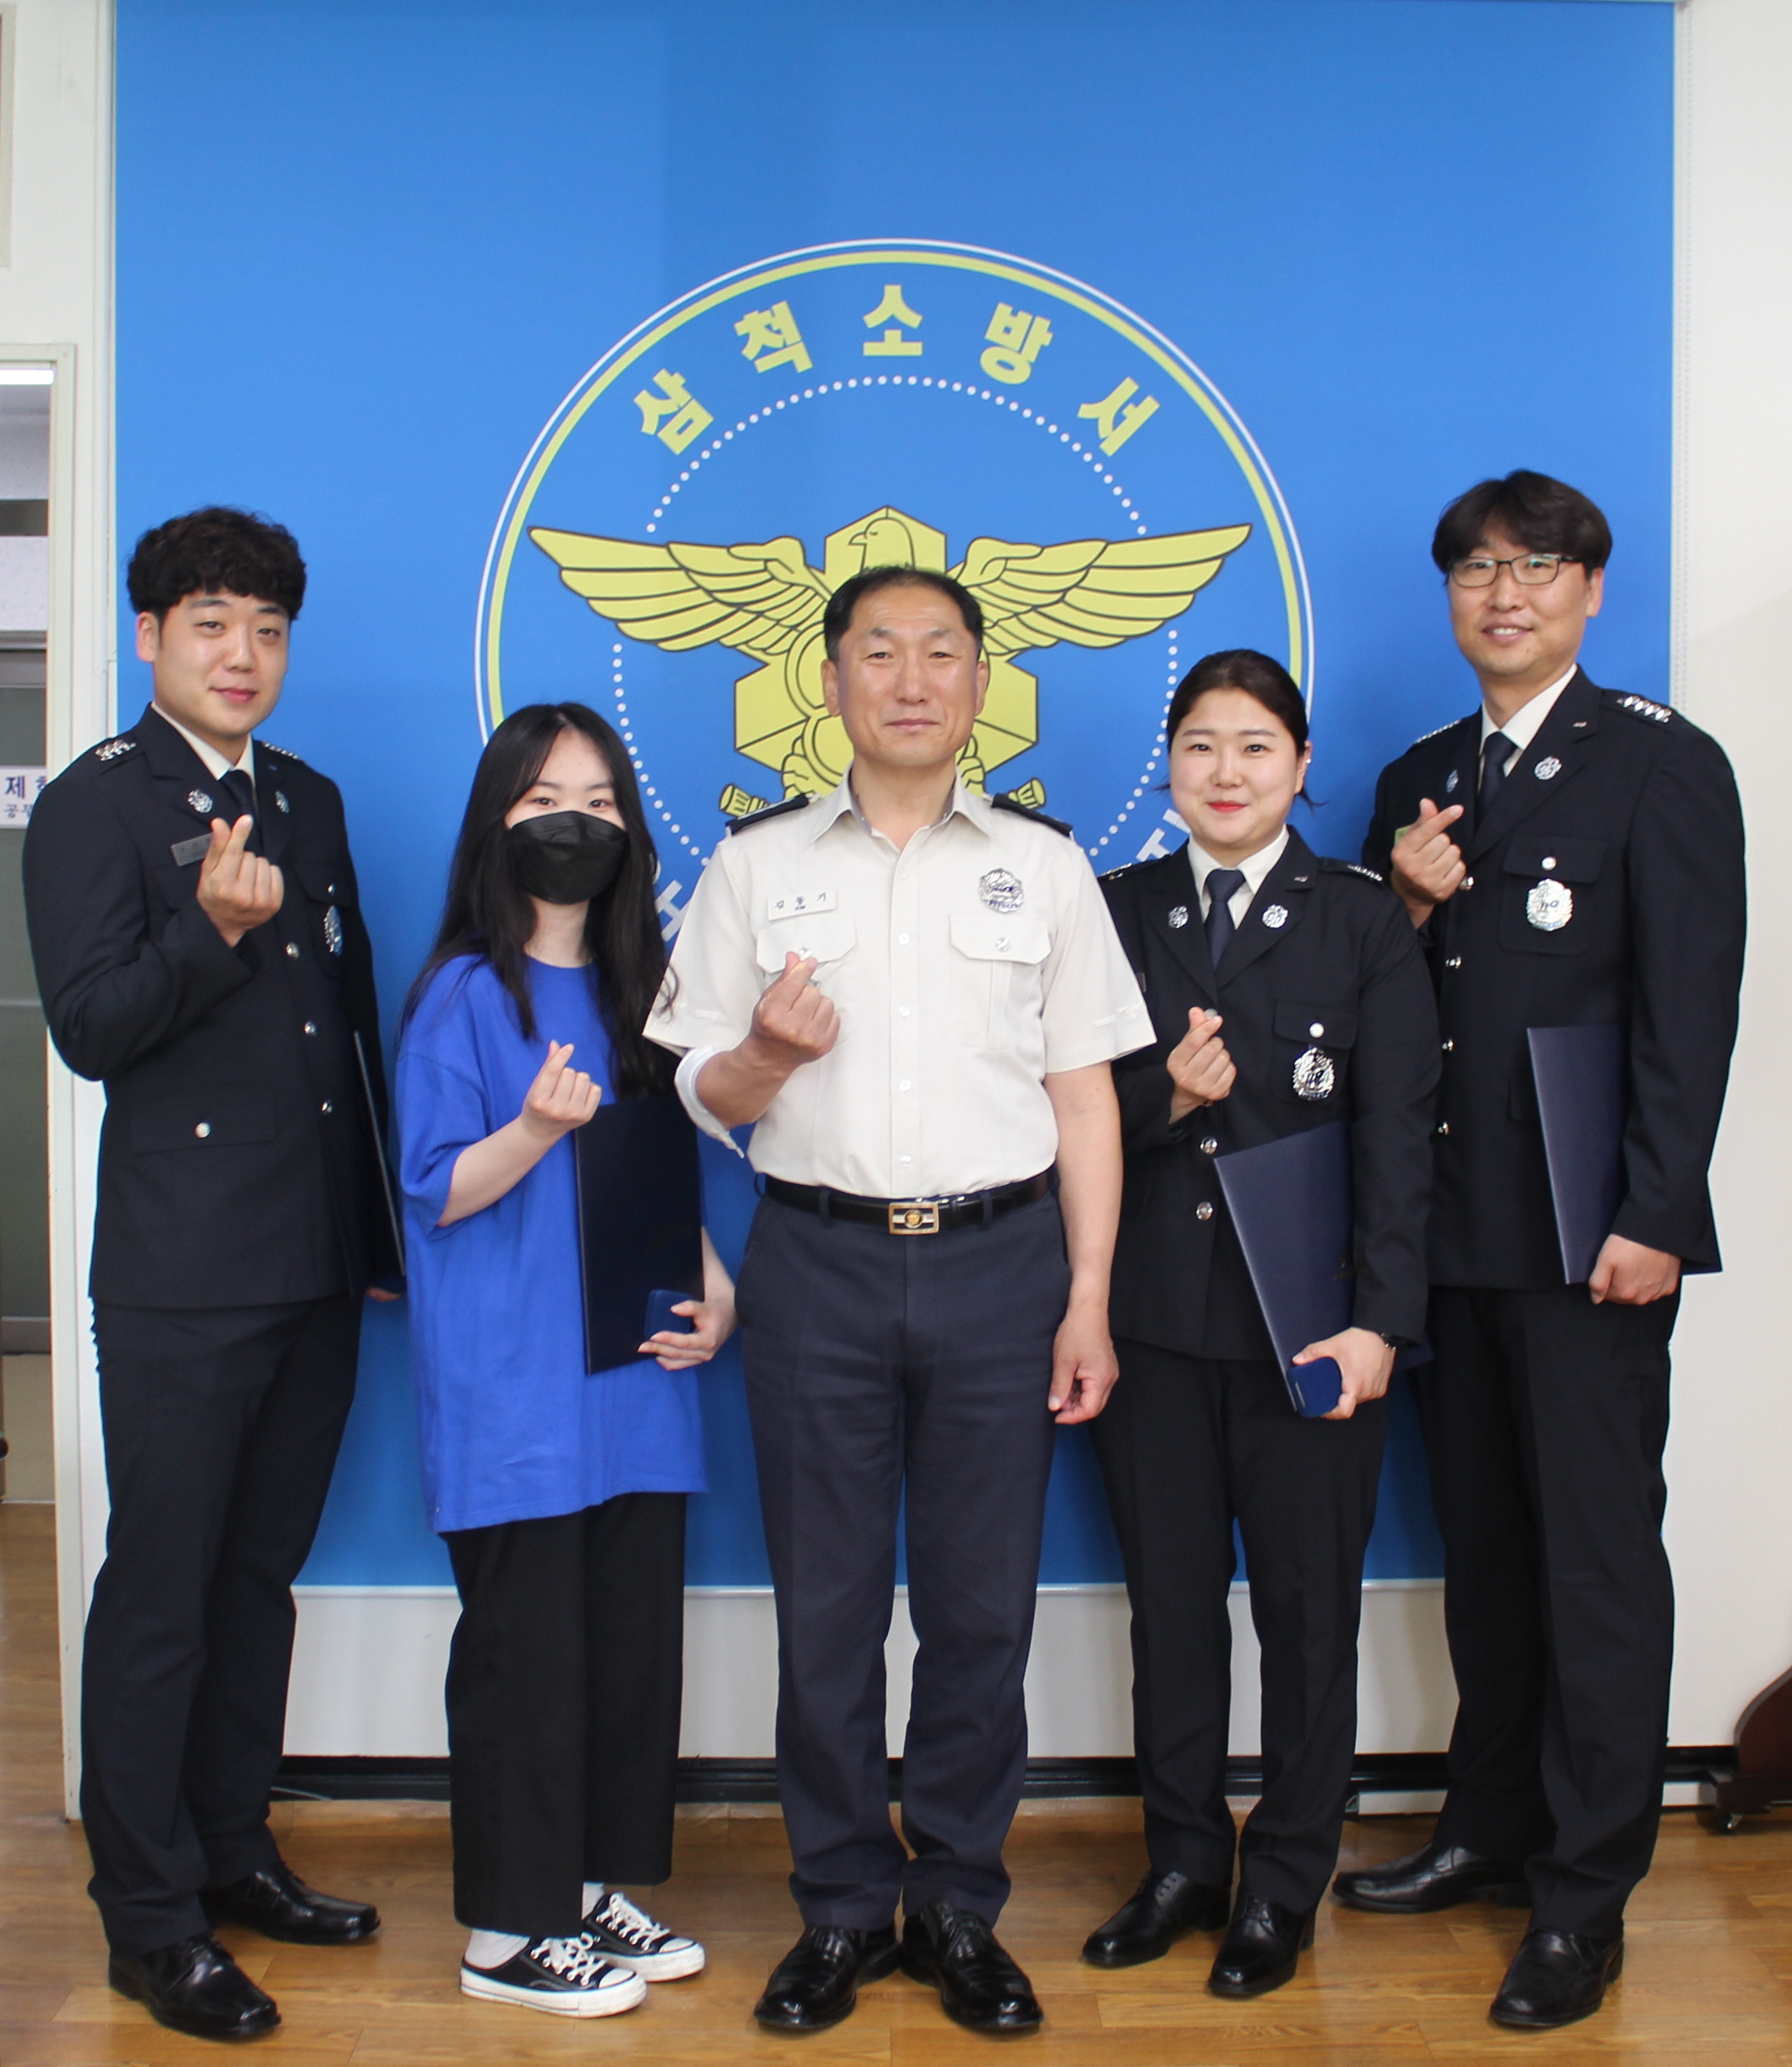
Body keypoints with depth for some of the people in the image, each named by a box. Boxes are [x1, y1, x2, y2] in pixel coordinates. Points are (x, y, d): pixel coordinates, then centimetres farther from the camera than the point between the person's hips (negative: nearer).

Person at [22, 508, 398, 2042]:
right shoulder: (94, 805, -4)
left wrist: (381, 1231, 17)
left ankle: (234, 1851, 30)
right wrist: (213, 929, -29)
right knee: (160, 1596, 2)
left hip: (320, 1273, 6)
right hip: (183, 1280, -6)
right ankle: (150, 1917, 14)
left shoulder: (309, 801, 15)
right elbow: (91, 1028, -12)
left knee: (261, 1576, 16)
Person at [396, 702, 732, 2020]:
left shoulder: (640, 988, 12)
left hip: (636, 1378, 6)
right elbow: (436, 1194, -8)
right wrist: (538, 1130, -25)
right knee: (527, 1649, -1)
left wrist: (715, 1290, 4)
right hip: (515, 1389, -6)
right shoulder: (467, 994, -5)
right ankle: (509, 1929, 13)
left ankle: (595, 1888, 24)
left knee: (634, 1639, 9)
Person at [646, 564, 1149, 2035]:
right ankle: (842, 1906, 23)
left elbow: (1084, 1096, 6)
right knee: (825, 1607, 7)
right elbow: (708, 1094, 9)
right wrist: (768, 1052, -15)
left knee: (983, 1607, 6)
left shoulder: (1044, 864, 8)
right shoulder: (758, 863, 8)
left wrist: (1089, 1301, -1)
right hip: (820, 1263, 0)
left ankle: (960, 1905, 22)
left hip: (1001, 1260, 0)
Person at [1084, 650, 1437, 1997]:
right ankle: (1186, 1860, 29)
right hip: (1154, 1315, 2)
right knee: (1170, 1595, 12)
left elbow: (1398, 1135, -5)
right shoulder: (1118, 912, 7)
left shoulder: (1363, 919, 0)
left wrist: (1381, 1320, -14)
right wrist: (1166, 1096, -15)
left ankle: (1284, 1886, 23)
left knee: (1306, 1605, 7)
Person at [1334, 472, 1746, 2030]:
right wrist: (1405, 900, -5)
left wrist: (1655, 1215, -15)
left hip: (1588, 1235, -6)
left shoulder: (1661, 763, -3)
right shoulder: (1421, 781, 15)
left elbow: (1690, 1008, -9)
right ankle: (1495, 1828, 28)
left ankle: (1586, 1897, 11)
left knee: (1598, 1555, 0)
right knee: (1485, 1543, 14)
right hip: (1453, 1229, 6)